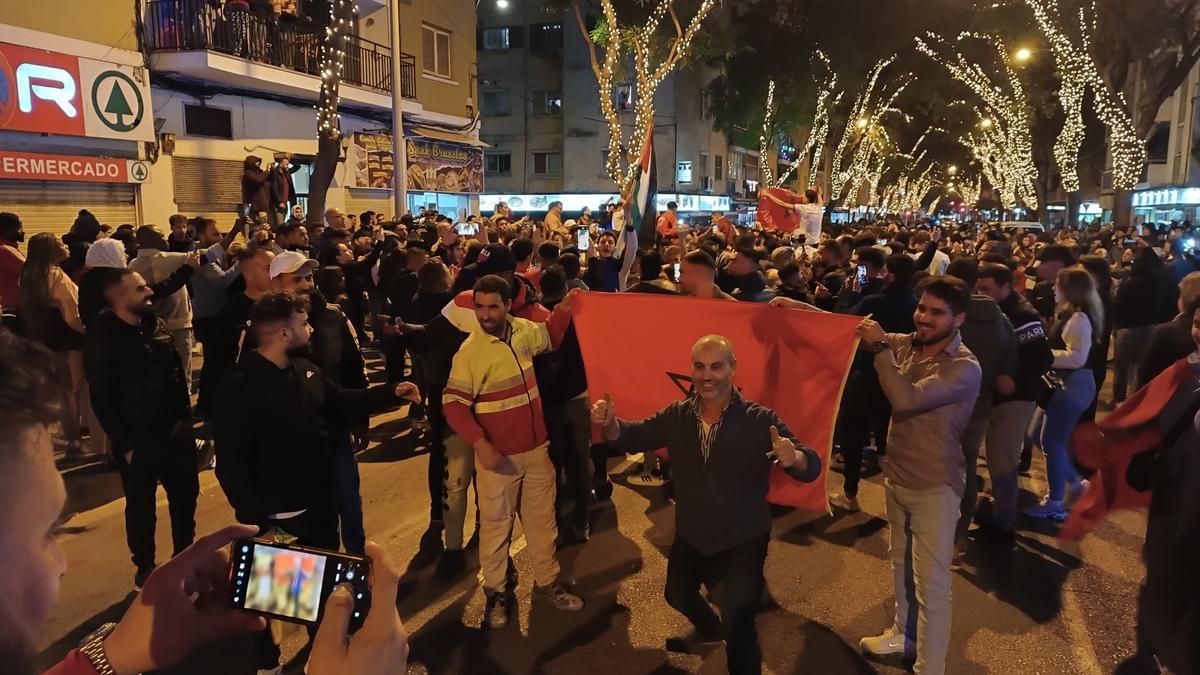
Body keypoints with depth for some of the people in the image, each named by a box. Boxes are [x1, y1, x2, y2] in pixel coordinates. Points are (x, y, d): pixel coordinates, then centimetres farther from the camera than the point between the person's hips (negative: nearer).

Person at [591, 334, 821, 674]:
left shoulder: (761, 420, -23)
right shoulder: (676, 415, -10)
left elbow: (811, 467, -28)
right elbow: (631, 437, -1)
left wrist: (794, 458, -53)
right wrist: (609, 423, -25)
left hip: (743, 541, -5)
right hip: (690, 536, 5)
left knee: (738, 629, -15)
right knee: (678, 595, 29)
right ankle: (710, 628, 62)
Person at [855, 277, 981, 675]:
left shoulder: (964, 368, -21)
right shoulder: (906, 344, -2)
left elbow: (906, 399, -31)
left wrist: (880, 348, -23)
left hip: (934, 487, -7)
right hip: (896, 476, 7)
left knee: (931, 581, 3)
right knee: (901, 564, 24)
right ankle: (904, 633, 45)